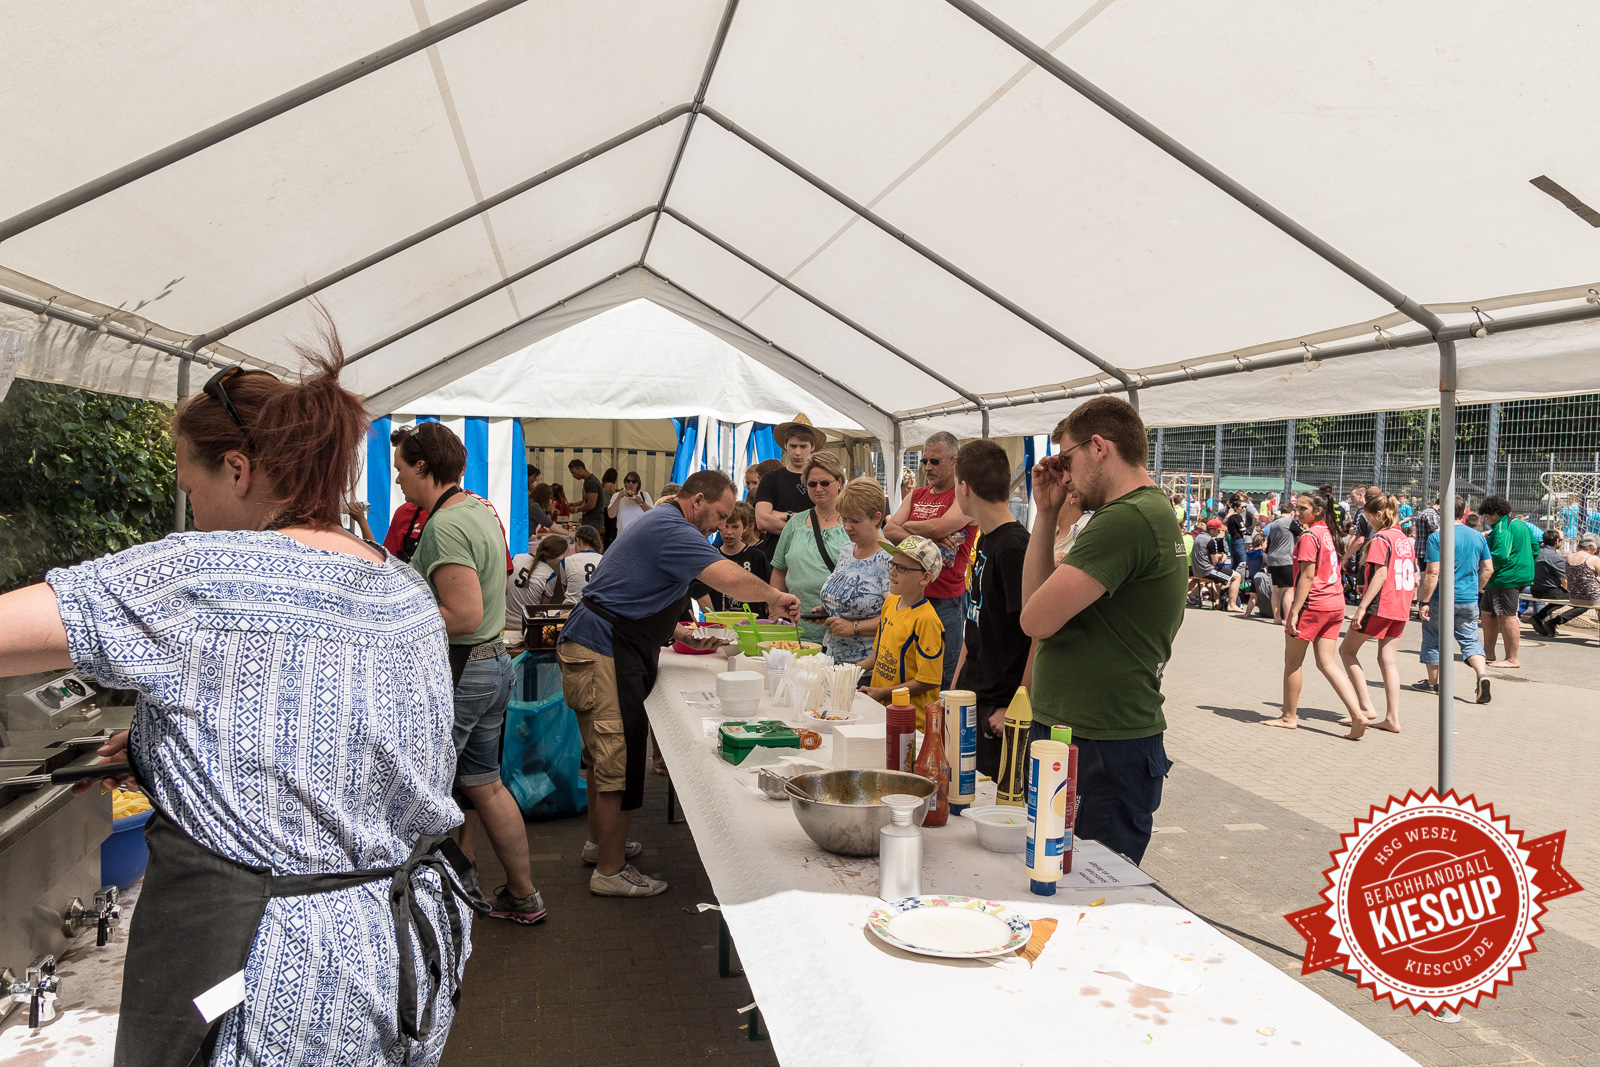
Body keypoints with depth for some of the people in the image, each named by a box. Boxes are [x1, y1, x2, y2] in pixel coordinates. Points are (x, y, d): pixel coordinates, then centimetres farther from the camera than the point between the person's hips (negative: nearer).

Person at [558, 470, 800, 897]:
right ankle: (610, 871, 1)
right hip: (602, 654, -12)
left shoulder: (661, 524, 19)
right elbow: (731, 578, -28)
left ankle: (600, 842, 36)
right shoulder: (669, 530, -17)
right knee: (619, 760, -7)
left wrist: (680, 633, 16)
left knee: (606, 755, 22)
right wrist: (775, 597, -11)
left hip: (597, 650, 12)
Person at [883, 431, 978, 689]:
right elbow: (889, 530, 4)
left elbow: (937, 527, -20)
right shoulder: (916, 495, 17)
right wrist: (926, 539, -12)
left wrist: (907, 526, 1)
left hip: (946, 599, -6)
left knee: (944, 677, 0)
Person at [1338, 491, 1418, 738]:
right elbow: (1414, 576, 17)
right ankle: (1392, 718, 9)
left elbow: (1381, 574, -20)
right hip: (1401, 608, 8)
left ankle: (1366, 708, -5)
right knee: (1388, 659, 11)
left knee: (1347, 650, 3)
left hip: (1380, 606, -8)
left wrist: (1362, 606, -21)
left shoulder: (1380, 539, -12)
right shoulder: (1405, 539, 13)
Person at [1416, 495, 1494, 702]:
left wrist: (1424, 602, -13)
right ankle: (1482, 674, -12)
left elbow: (1433, 573, -17)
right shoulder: (1478, 537, 5)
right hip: (1469, 600, 5)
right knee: (1470, 640, 11)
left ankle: (1432, 682, 22)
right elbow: (1488, 569, 9)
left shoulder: (1437, 537, -14)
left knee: (1433, 640, 12)